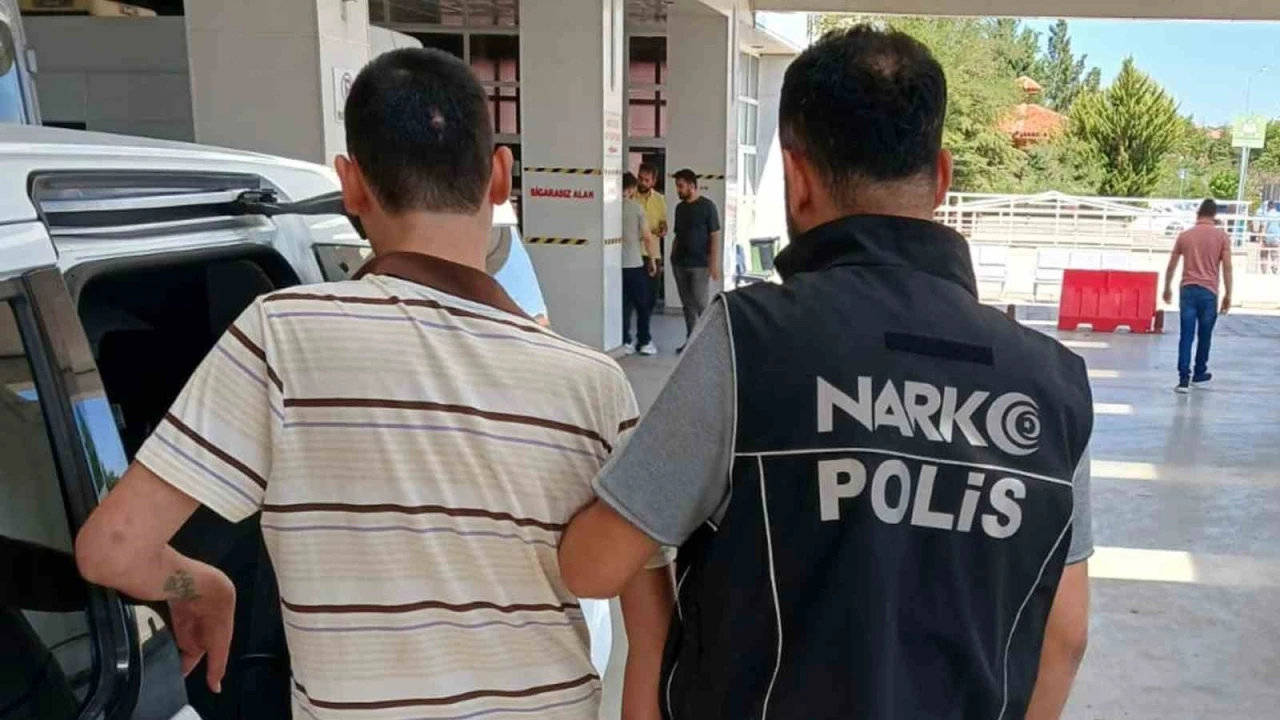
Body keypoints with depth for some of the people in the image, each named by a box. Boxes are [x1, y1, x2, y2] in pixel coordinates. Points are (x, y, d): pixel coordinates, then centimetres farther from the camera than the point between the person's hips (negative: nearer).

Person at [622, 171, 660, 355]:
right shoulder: (636, 207, -7)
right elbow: (647, 237, -7)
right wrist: (652, 260, 4)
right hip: (635, 263, -3)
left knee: (623, 305, 8)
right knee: (643, 305, 9)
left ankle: (625, 342, 7)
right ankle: (644, 342, 10)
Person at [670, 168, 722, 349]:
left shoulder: (707, 206, -6)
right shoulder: (680, 208, 12)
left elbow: (715, 236, -9)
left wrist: (714, 263, -15)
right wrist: (672, 258, 11)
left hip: (700, 264, -6)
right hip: (680, 264, 6)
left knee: (702, 304, -5)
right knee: (687, 304, 9)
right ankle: (691, 339, 16)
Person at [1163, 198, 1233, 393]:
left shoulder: (1185, 236, 6)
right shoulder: (1222, 237, 0)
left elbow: (1171, 266, 11)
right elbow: (1227, 268, -4)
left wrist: (1167, 289, 23)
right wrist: (1228, 295, 2)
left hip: (1188, 290, 1)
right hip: (1208, 292, -1)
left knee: (1186, 336, -2)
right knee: (1204, 336, 15)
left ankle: (1183, 379, -10)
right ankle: (1199, 374, 29)